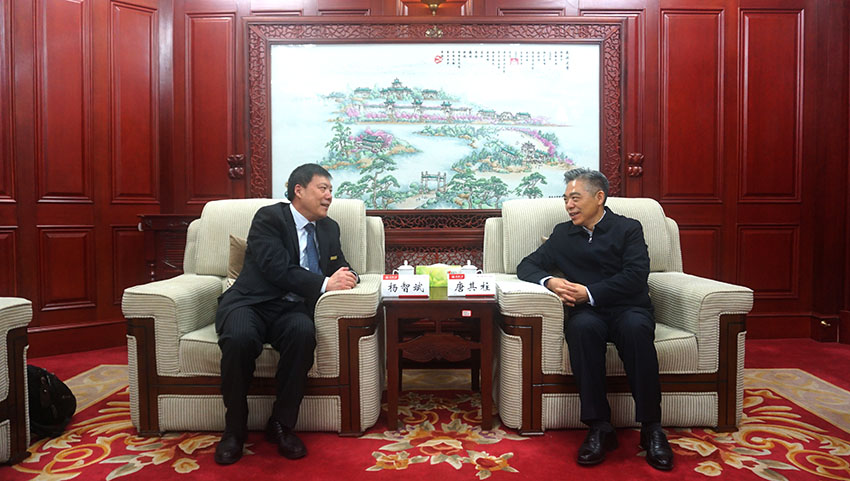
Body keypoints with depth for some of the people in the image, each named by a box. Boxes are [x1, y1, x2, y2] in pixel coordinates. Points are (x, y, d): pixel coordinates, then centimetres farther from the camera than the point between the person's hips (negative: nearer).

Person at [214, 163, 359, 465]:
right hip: (250, 303, -3)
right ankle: (234, 428, -10)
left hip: (292, 309, 4)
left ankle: (281, 425, -14)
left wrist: (347, 277, -4)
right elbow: (277, 269, -16)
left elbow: (339, 268, 21)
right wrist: (324, 284, -20)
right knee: (240, 338, -35)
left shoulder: (329, 228, 16)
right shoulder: (268, 217, -3)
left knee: (303, 332, -32)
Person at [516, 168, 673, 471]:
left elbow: (635, 276, -5)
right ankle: (599, 427, -28)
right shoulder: (562, 234, 20)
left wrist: (589, 293, -16)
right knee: (582, 327, -34)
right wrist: (550, 281, -7)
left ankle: (651, 428, -23)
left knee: (635, 328, -36)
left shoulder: (628, 229, 10)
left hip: (628, 308, -1)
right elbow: (526, 266, 15)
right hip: (587, 312, 1)